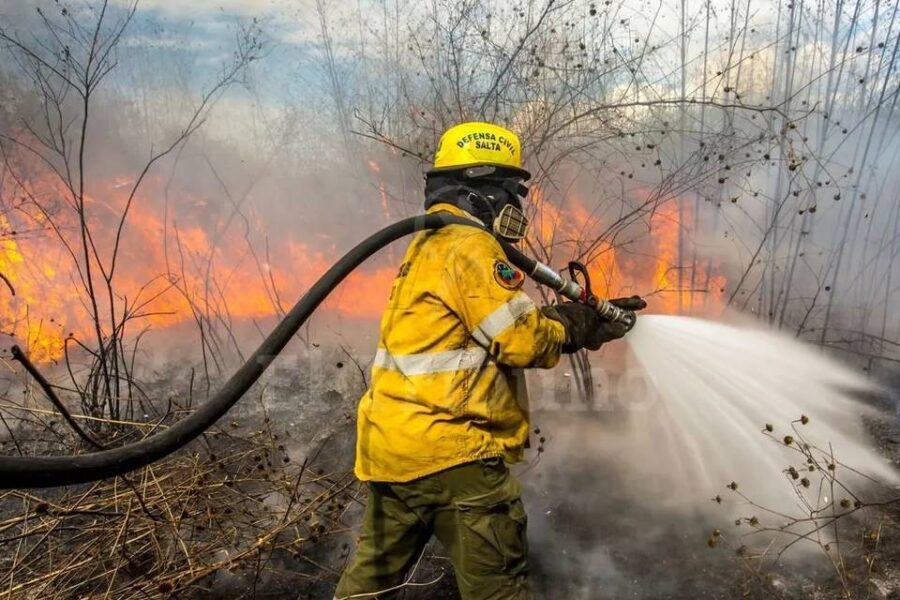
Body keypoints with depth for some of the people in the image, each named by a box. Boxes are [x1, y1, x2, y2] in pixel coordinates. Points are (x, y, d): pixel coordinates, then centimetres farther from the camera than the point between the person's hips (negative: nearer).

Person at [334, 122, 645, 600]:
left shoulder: (430, 246, 18)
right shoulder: (469, 248, -14)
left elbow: (513, 323, 18)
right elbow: (523, 340, -16)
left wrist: (591, 320, 15)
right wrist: (576, 322, 3)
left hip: (390, 443, 10)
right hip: (448, 449, -10)